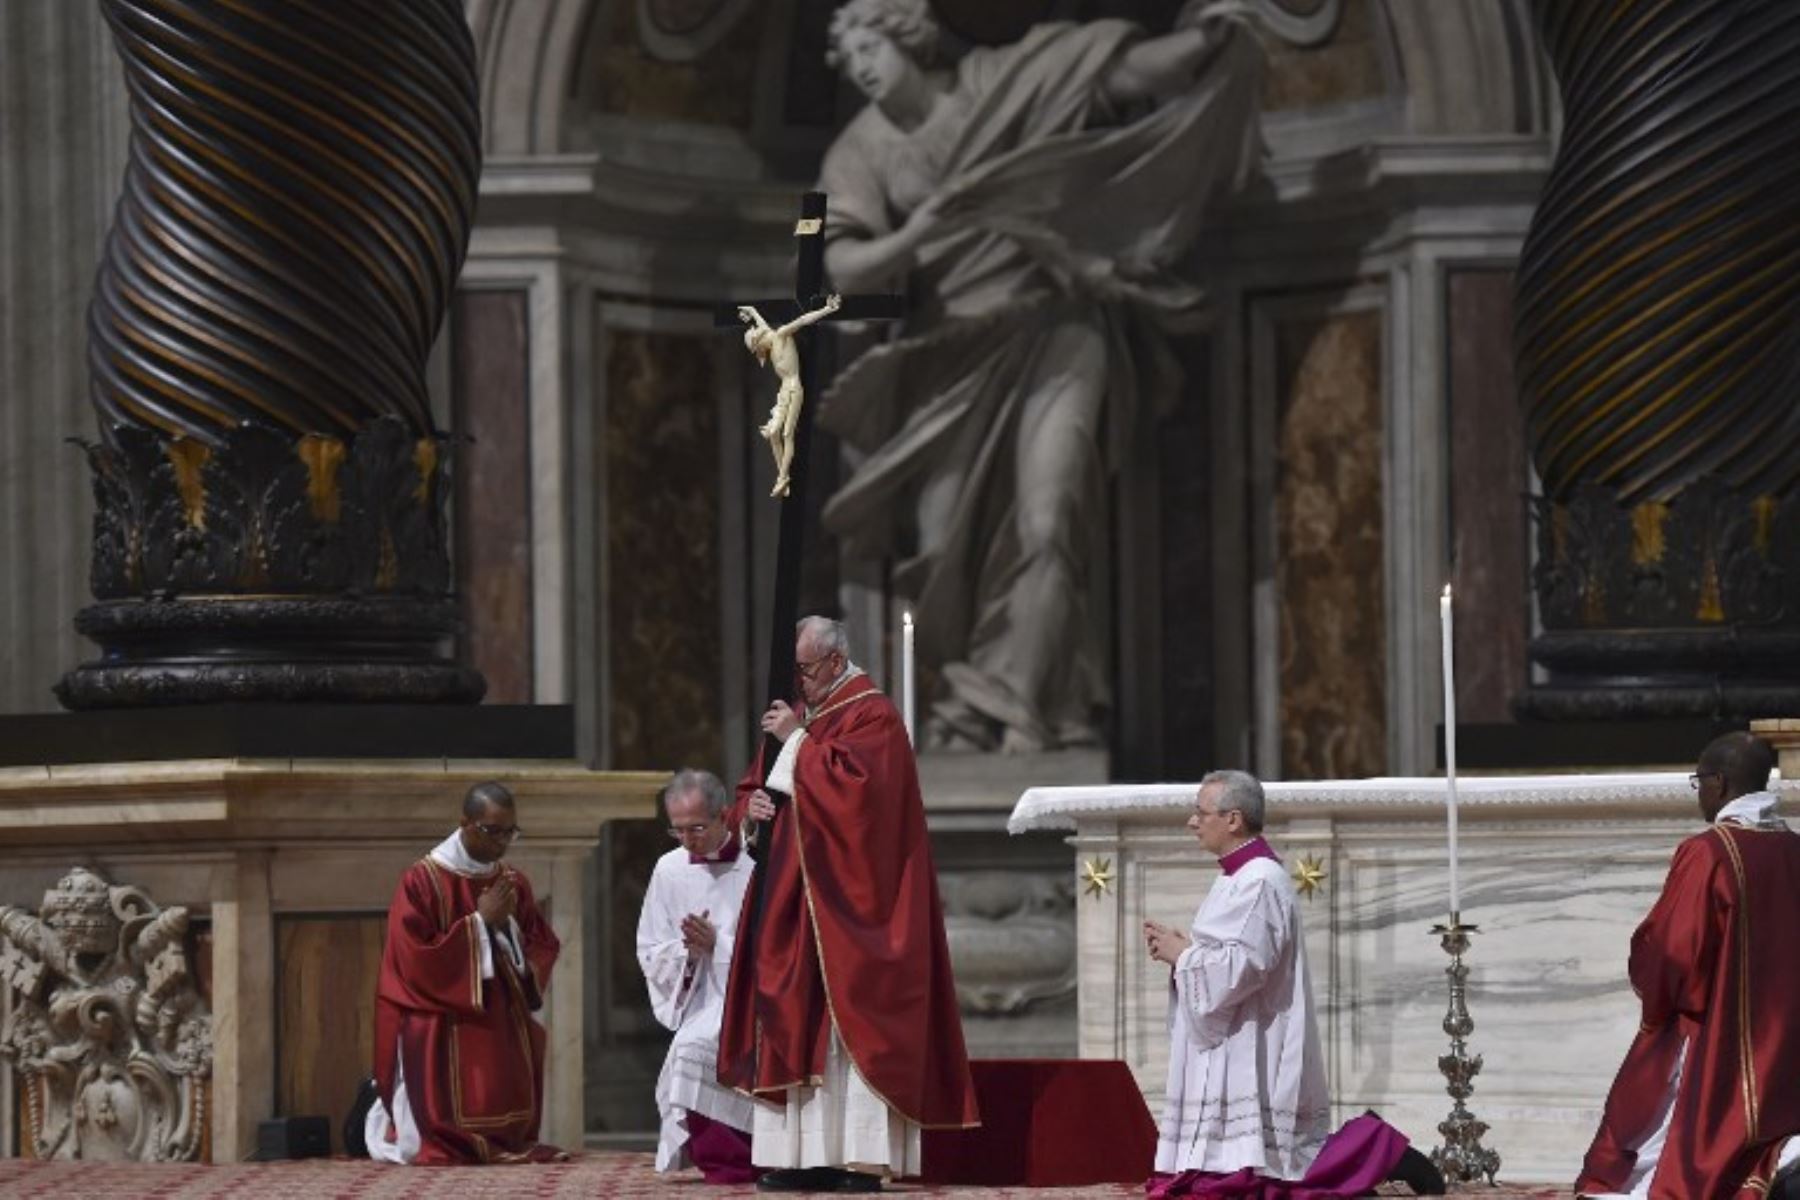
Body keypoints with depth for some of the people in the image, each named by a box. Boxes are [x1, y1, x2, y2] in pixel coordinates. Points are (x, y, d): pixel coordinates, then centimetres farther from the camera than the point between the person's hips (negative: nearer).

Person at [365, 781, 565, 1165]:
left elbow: (542, 950, 11)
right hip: (440, 1031, -5)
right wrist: (480, 922, -15)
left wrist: (506, 925, -10)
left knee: (509, 1126, 2)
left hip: (505, 1027, 5)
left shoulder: (514, 883, 9)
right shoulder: (422, 881, -9)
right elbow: (414, 961, -15)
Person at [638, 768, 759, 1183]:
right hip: (696, 1005, 5)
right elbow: (650, 953, 15)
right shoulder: (670, 870, 11)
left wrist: (717, 945, -16)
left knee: (694, 1047, -31)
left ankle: (726, 1162, -17)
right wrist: (686, 950, -6)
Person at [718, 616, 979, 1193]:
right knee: (793, 1024, 3)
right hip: (789, 900, 8)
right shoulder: (799, 716, 18)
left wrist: (797, 743, -13)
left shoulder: (872, 717, -6)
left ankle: (859, 1158, -13)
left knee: (847, 1021, -11)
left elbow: (852, 784, -21)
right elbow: (756, 788, 22)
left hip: (843, 905, -8)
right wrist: (753, 804, 0)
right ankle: (805, 1153, 3)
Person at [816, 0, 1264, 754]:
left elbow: (1136, 71, -4)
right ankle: (968, 705, 19)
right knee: (944, 543, 0)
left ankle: (1026, 711, -13)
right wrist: (911, 237, -27)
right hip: (954, 354, 3)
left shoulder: (1005, 81, -2)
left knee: (1046, 526, -16)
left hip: (1055, 336, -3)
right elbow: (844, 268, -9)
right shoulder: (864, 150, 2)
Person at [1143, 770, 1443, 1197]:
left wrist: (1181, 953, -11)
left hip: (1249, 1060, -10)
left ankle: (1380, 1153, -5)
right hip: (1231, 1053, 10)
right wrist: (1182, 948, 6)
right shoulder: (1242, 876, 16)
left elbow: (1241, 967, -24)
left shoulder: (1258, 882, -16)